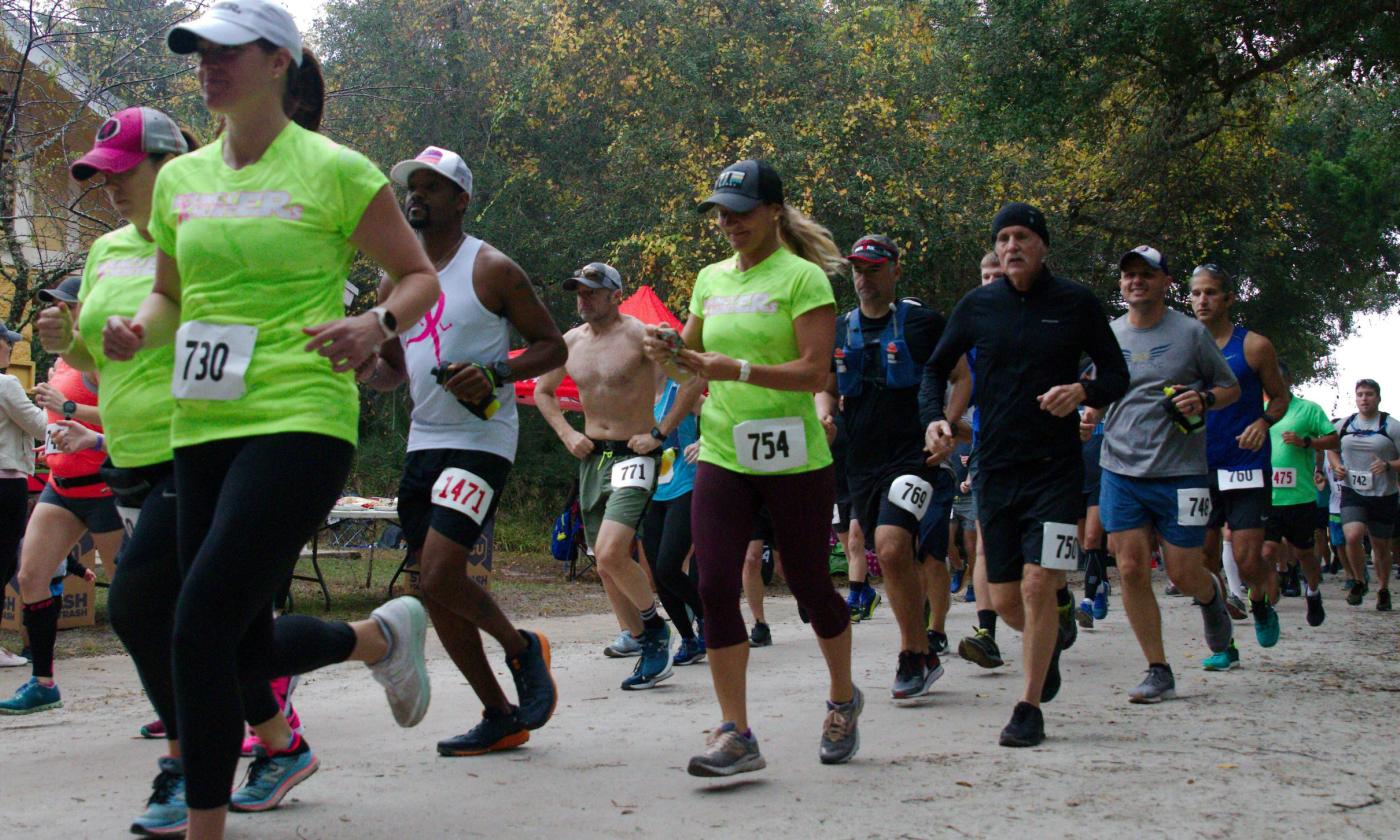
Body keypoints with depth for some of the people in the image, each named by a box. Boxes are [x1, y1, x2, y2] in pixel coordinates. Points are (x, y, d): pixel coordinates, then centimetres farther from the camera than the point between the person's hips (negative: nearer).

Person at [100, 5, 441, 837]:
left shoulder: (334, 169, -4)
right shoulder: (180, 179, 12)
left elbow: (421, 277, 2)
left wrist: (376, 325, -18)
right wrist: (138, 331, 1)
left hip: (299, 421, -7)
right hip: (203, 428, 7)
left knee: (201, 626, -16)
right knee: (249, 647, 10)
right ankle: (381, 636, 39)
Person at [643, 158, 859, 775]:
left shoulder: (801, 277, -6)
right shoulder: (711, 279, 13)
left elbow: (814, 372, -14)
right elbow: (695, 355, 23)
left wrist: (738, 369, -24)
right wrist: (671, 354, 0)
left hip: (793, 460, -5)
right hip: (721, 454, 5)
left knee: (808, 586, 8)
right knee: (715, 587, -6)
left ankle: (843, 702, 33)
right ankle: (735, 734, 0)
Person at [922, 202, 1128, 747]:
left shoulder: (1076, 304, -1)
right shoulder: (977, 306, 4)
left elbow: (1117, 375, 5)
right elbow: (937, 368, 14)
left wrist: (1084, 391, -17)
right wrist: (934, 418, -5)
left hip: (1056, 467, -3)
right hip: (994, 469, 3)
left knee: (1037, 587, -12)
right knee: (1005, 600, 6)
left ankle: (1030, 708, 2)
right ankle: (1054, 630, 41)